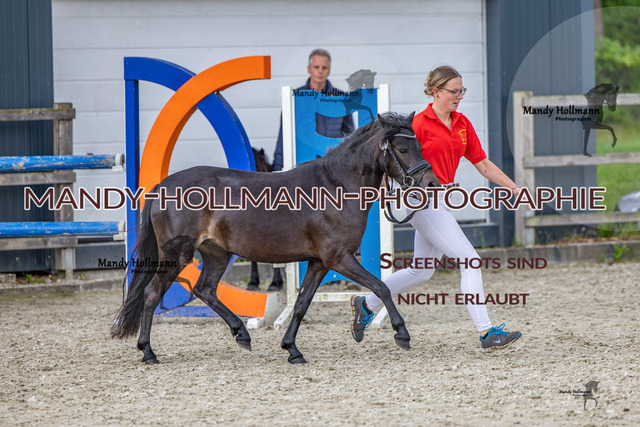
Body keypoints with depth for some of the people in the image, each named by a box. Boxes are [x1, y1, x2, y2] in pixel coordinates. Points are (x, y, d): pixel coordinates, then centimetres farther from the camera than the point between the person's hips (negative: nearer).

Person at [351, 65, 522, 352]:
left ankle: (365, 306, 34)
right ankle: (486, 334, -13)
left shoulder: (462, 124, 10)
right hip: (424, 200, -9)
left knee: (421, 271, 17)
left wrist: (514, 188, 9)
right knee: (469, 259, -13)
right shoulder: (420, 124, -11)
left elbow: (483, 164, 14)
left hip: (443, 200, 9)